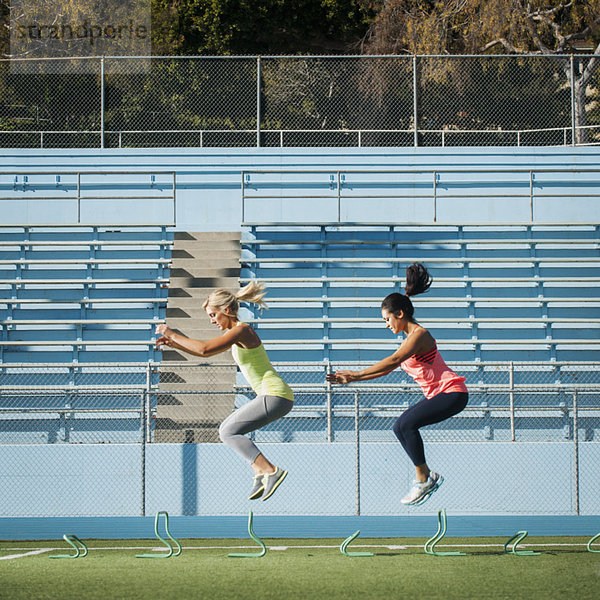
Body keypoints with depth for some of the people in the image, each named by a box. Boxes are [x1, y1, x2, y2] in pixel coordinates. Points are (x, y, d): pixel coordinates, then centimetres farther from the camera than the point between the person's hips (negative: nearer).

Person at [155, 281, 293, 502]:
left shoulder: (241, 330, -14)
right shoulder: (235, 334, 17)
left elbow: (204, 349, -23)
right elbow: (206, 353, 27)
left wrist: (173, 335, -12)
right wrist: (174, 343, 16)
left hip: (275, 396, -10)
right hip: (272, 395, 10)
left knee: (228, 432, -8)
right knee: (227, 429, 15)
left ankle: (270, 470, -15)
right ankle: (260, 472, 3)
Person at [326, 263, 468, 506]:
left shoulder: (419, 335, -16)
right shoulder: (409, 338, 15)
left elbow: (393, 361, -28)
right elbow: (387, 368, 20)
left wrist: (357, 374, -30)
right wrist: (352, 379, 14)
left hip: (452, 393, -10)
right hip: (437, 394, 10)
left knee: (406, 424, -22)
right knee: (400, 427, 6)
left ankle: (423, 478, -13)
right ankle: (426, 477, 9)